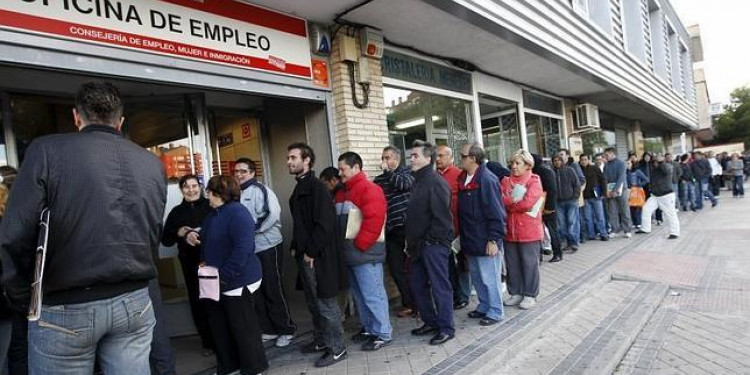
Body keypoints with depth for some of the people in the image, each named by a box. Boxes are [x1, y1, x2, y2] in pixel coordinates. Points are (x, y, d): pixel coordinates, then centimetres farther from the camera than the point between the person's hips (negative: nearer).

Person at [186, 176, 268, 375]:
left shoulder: (237, 213, -20)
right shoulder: (213, 214, 11)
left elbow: (243, 248, -28)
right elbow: (208, 241, 27)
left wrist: (223, 275, -28)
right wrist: (193, 235, 6)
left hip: (237, 282, -10)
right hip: (217, 282, 10)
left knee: (243, 327, 4)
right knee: (219, 326, 19)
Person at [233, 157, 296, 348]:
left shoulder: (259, 189, -10)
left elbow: (273, 213, -21)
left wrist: (253, 228, -17)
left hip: (268, 247, -7)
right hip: (249, 250, 7)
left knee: (274, 291, 1)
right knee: (256, 292, 12)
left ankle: (286, 330, 14)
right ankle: (269, 329, 26)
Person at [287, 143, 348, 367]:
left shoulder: (317, 187, -15)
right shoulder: (299, 189, 14)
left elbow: (324, 224, -22)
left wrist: (311, 252, -18)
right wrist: (296, 247, 14)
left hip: (317, 257, -9)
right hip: (304, 256, 9)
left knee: (326, 304, 0)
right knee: (314, 303, 19)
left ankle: (337, 349, 12)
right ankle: (321, 340, 34)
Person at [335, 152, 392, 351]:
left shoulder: (369, 189, -12)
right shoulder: (342, 193, 16)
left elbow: (374, 220, -22)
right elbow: (337, 221, 20)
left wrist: (359, 244, -18)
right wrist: (342, 246, 10)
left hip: (365, 254, -9)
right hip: (350, 254, 9)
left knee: (372, 295, -2)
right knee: (359, 295, 18)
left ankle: (382, 334, 9)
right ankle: (368, 328, 31)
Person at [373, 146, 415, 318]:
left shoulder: (406, 172, 2)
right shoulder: (379, 180, 14)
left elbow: (404, 184, -20)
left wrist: (387, 170, -11)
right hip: (391, 230, 5)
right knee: (396, 268, 7)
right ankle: (409, 303, 19)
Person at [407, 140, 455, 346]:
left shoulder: (436, 182, -14)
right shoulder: (418, 182, 15)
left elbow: (441, 216, -20)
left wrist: (429, 240, -15)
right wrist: (411, 241, 13)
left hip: (434, 244, -10)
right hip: (419, 246, 10)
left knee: (439, 286, 0)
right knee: (416, 284, 15)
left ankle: (446, 328, 13)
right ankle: (430, 322, 29)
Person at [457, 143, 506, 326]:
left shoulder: (487, 180, -18)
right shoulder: (464, 178, 8)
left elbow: (496, 213, -20)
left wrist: (493, 239, -21)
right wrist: (462, 235, 17)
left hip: (485, 240, -9)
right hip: (470, 240, 9)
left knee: (489, 278, 3)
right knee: (476, 277, 19)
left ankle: (495, 312, 18)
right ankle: (484, 307, 34)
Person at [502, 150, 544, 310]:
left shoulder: (534, 181, -5)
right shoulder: (506, 180, 10)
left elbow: (527, 203, -16)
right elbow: (500, 200, 0)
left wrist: (509, 203, -7)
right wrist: (517, 202, -14)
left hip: (528, 229, -4)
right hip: (510, 229, 5)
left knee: (529, 263, 5)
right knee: (512, 263, 12)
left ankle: (530, 295, 17)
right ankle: (515, 293, 25)